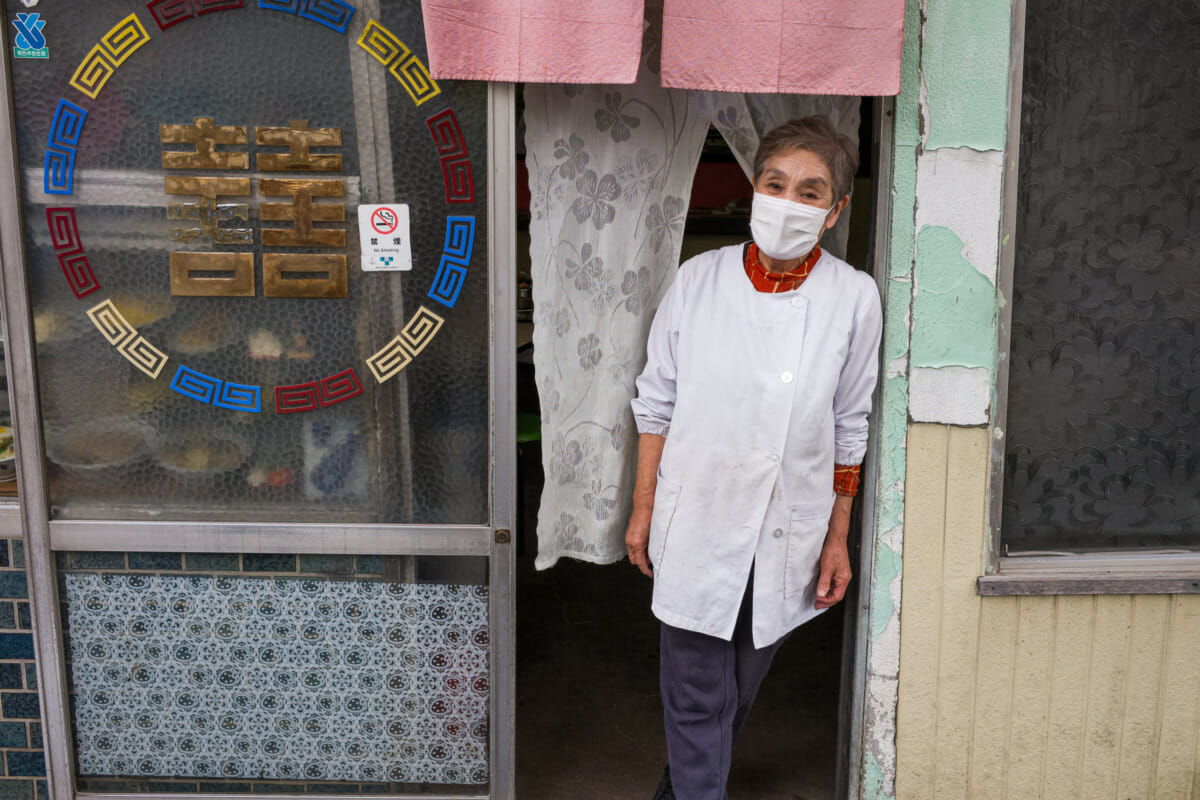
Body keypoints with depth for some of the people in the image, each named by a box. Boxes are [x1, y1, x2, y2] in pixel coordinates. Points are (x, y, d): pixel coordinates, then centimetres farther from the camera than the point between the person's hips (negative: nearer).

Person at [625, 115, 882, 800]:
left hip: (789, 536, 1)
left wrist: (838, 539, 3)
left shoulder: (854, 297, -7)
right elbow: (658, 402, 1)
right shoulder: (699, 279, -7)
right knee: (695, 695, 5)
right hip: (696, 527, -1)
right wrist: (643, 509, 3)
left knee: (741, 689, 20)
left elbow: (849, 428, 1)